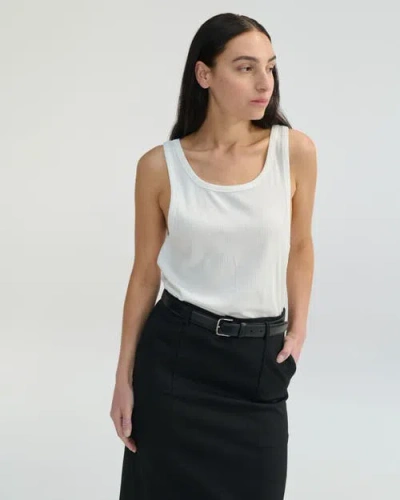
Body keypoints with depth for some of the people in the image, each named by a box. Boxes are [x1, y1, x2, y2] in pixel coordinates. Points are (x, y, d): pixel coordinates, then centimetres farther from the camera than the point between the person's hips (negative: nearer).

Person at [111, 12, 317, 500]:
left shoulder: (295, 150, -6)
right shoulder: (160, 165, -7)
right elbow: (145, 272, 1)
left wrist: (298, 329, 5)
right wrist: (124, 376, 2)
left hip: (258, 360, 1)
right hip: (176, 354, -1)